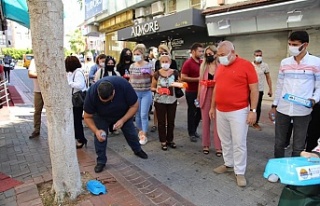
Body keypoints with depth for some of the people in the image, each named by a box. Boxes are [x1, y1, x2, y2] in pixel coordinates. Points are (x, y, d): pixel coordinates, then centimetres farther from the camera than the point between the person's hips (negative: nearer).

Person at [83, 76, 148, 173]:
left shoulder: (123, 85, -39)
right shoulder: (91, 93, -36)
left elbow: (134, 106, -26)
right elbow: (88, 117, -22)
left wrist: (122, 120, -34)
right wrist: (96, 131, -36)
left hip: (124, 113, 1)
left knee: (130, 132, 9)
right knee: (99, 136, -10)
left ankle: (138, 150, 36)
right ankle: (101, 161, 10)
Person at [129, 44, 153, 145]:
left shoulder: (149, 65, -4)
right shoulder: (132, 66, 4)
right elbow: (131, 80, 12)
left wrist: (150, 74, -18)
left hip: (146, 93, -3)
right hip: (135, 93, 3)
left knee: (144, 115, -4)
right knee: (137, 114, 10)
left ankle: (144, 136, 6)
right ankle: (140, 131, 30)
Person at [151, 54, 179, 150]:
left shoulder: (175, 73, -2)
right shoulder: (157, 74, -5)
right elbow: (152, 87, 3)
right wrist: (156, 89, -17)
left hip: (172, 101, 2)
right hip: (160, 101, -1)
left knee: (171, 121, 10)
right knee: (161, 122, 5)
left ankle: (170, 140, 28)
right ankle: (163, 141, 19)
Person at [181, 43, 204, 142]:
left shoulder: (202, 63, 8)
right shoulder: (188, 63, -12)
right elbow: (183, 78, -19)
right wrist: (197, 79, -19)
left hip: (200, 91, 7)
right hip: (191, 92, -7)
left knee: (200, 111, 14)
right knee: (192, 112, 4)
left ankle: (194, 130, 31)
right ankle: (191, 133, 17)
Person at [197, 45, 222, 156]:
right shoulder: (203, 66, 10)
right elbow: (200, 82, 11)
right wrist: (198, 96, 10)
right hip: (205, 95, 3)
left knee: (217, 121, 0)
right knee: (205, 120, 9)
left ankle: (218, 147, 11)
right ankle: (205, 145, 21)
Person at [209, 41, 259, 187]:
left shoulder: (246, 65, -8)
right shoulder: (220, 67, 10)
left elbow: (254, 89, -8)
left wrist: (253, 110, -12)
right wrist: (212, 107, 16)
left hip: (239, 111, -6)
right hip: (221, 111, 6)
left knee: (239, 143, 2)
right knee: (225, 141, 15)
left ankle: (240, 172, 15)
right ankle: (228, 164, 32)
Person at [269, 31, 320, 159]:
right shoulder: (284, 62, 7)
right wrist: (274, 105, 11)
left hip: (303, 111, -3)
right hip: (282, 109, 3)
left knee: (298, 147, 8)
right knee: (279, 143, 13)